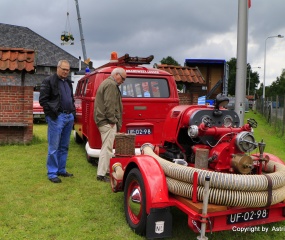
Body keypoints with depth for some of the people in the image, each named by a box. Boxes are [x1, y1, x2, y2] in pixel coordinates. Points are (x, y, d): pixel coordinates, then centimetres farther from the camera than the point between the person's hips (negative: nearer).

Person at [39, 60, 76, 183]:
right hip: (57, 118, -7)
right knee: (54, 147, -3)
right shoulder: (49, 81, -5)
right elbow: (43, 100, -9)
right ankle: (52, 173, 5)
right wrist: (52, 113, -14)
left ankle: (61, 170, 23)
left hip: (69, 117, 7)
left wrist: (73, 112, 14)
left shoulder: (68, 82, 18)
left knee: (64, 146, 13)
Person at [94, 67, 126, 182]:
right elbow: (109, 104, -22)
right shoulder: (111, 85, -13)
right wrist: (113, 120, -16)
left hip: (103, 121, 11)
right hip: (107, 122, -11)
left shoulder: (107, 83, 22)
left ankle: (105, 170, 27)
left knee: (107, 147, 18)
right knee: (107, 148, -9)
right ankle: (102, 174, -6)